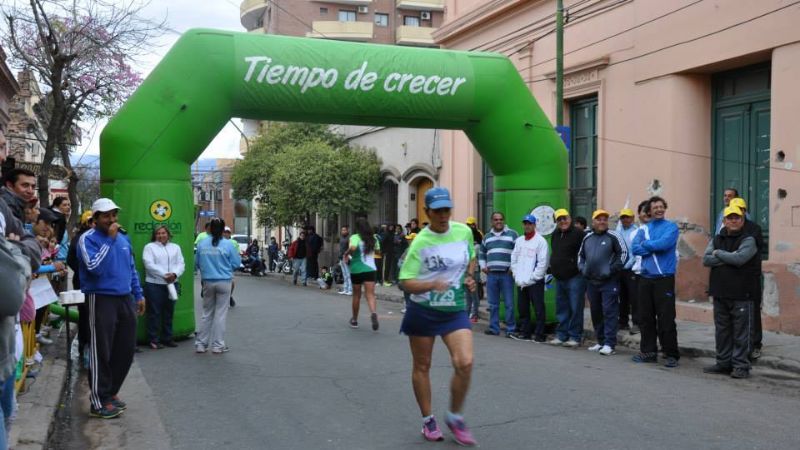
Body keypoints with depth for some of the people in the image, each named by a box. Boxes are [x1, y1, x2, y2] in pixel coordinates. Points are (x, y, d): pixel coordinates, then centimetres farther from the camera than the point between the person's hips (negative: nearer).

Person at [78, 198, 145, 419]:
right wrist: (109, 240, -21)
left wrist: (139, 294, 18)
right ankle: (99, 401, 5)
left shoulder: (123, 237, 14)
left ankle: (110, 392, 24)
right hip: (102, 301, -7)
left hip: (125, 300, 7)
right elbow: (95, 267, -24)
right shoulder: (88, 239, -8)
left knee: (126, 350, 9)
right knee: (101, 353, -2)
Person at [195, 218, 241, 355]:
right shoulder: (227, 244, -10)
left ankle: (200, 344, 16)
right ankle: (218, 345, 8)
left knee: (207, 313, 14)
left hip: (208, 282, 3)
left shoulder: (202, 244, -3)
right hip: (223, 281, -3)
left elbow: (197, 263, 7)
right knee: (220, 314, 5)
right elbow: (236, 263, -5)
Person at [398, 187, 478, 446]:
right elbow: (406, 283, -16)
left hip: (455, 310, 2)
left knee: (465, 363, -14)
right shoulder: (420, 242, -13)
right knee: (421, 366, 9)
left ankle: (455, 418, 8)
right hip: (422, 311, -2)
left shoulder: (464, 231, -1)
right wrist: (433, 284, -33)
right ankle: (428, 420, 29)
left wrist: (469, 277, 1)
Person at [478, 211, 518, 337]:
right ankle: (494, 328, 15)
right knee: (493, 304, 8)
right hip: (491, 274, 4)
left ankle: (510, 329, 1)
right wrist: (483, 266, 13)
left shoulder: (512, 234, 2)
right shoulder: (487, 237, 17)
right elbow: (481, 253, 28)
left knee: (509, 303, -4)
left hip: (506, 274, -4)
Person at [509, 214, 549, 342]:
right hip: (521, 282, 6)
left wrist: (530, 279, -13)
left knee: (538, 309, -2)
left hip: (535, 282, -6)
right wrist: (517, 277, 2)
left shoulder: (541, 241, -7)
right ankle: (524, 332, 20)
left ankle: (539, 334, 3)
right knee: (522, 308, 11)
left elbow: (543, 263, -12)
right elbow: (514, 260, 14)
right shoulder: (519, 240, 12)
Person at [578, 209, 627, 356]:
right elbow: (580, 255, 24)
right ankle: (600, 341, 23)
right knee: (596, 312, 12)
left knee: (610, 312, -8)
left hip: (609, 282, -6)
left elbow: (624, 253, -9)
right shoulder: (587, 238, 13)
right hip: (592, 282, 6)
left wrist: (612, 269, -14)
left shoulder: (613, 237, -5)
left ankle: (609, 344, -7)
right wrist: (582, 268, 8)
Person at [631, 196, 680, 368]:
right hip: (646, 278, 5)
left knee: (666, 319, -5)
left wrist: (646, 244, -4)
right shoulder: (644, 228, 11)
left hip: (664, 278, -5)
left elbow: (663, 244, -19)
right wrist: (655, 247, -12)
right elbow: (635, 248, -3)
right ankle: (648, 351, 21)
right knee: (645, 317, 10)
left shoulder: (671, 227, -1)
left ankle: (672, 355, 4)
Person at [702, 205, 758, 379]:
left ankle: (741, 366, 6)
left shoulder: (748, 240, -3)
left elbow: (739, 258, -21)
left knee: (741, 332, -2)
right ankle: (723, 363, 22)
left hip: (741, 294, -5)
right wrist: (729, 257, -12)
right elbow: (706, 260, -2)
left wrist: (719, 253, -6)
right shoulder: (716, 239, 12)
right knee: (722, 330, 12)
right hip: (720, 293, 5)